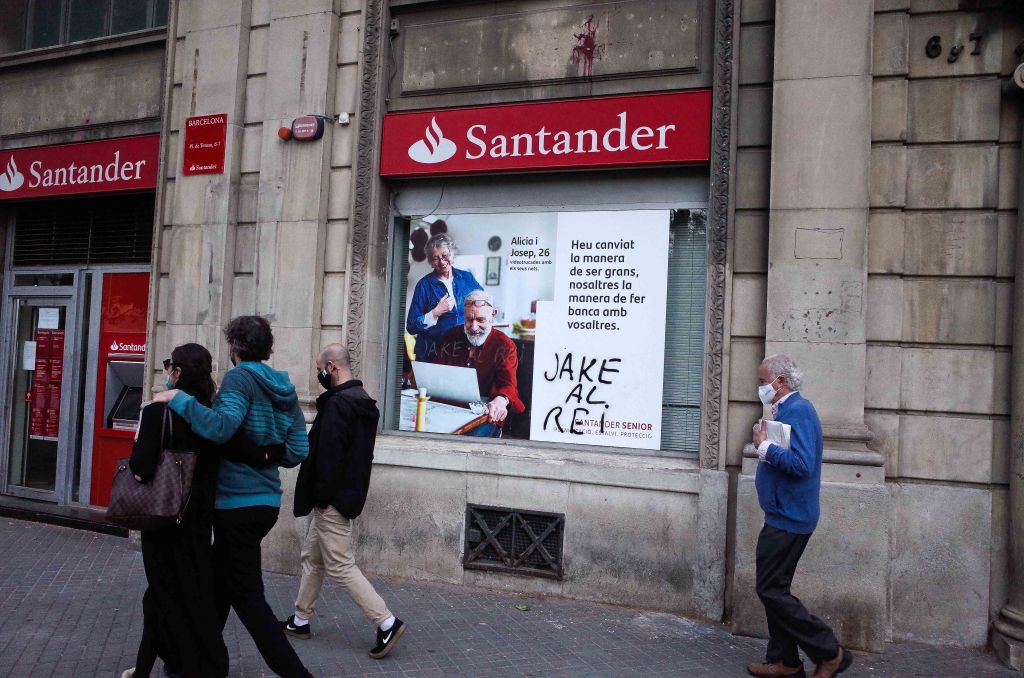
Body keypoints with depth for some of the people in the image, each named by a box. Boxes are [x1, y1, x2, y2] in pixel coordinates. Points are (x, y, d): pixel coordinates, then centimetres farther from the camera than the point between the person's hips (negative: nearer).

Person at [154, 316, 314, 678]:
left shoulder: (240, 378, -12)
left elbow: (220, 427, -29)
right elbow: (297, 453, 6)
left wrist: (178, 399, -17)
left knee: (248, 597, -1)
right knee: (219, 580, 23)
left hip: (237, 503, -8)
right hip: (267, 501, 8)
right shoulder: (286, 390, 8)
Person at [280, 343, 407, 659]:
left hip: (333, 500, -10)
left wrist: (321, 494, -15)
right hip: (347, 494, 10)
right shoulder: (361, 401, 12)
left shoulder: (338, 403, -20)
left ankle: (388, 623, -1)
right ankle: (301, 620, 32)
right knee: (312, 558, 20)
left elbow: (328, 454, -25)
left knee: (341, 566, -4)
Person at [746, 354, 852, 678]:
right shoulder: (789, 409, 14)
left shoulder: (797, 411, -18)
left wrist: (765, 447, -19)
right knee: (774, 589, 15)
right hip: (786, 516, 11)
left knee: (771, 590, -4)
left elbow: (800, 463, -29)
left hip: (787, 519, -11)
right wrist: (766, 445, 6)